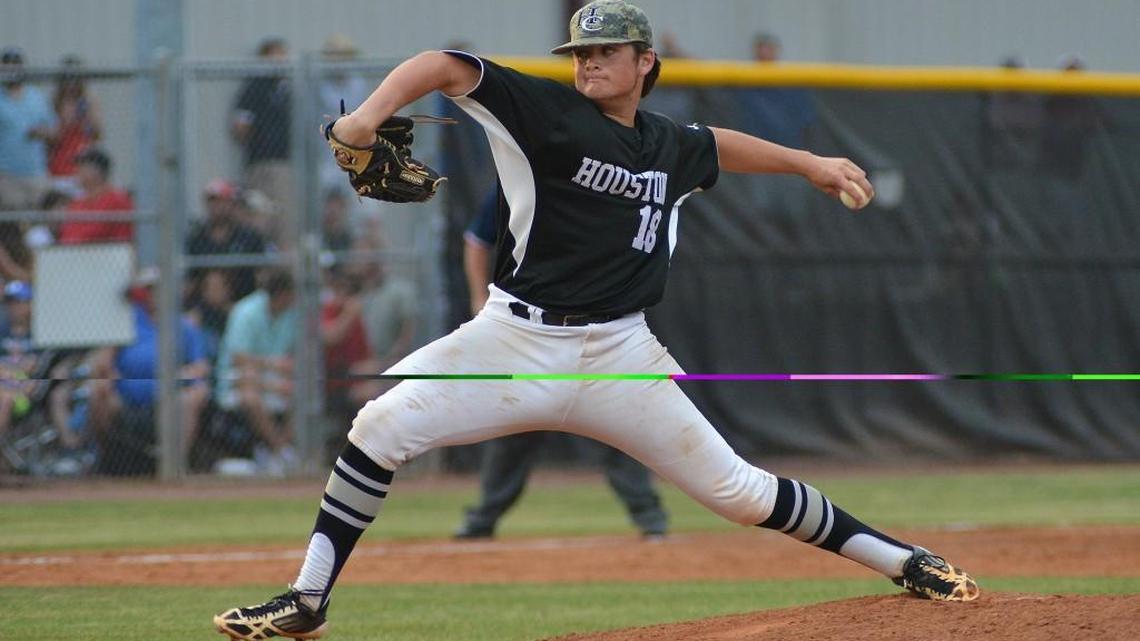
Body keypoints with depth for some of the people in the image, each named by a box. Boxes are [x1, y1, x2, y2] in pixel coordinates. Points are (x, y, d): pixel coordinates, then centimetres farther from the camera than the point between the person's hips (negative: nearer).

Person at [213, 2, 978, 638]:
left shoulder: (670, 146, 9)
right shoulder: (549, 112, -5)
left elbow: (718, 146, 34)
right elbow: (446, 66, -15)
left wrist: (809, 163, 37)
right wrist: (372, 113, -32)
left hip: (620, 355, 2)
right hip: (516, 342, -2)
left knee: (735, 489, 2)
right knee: (382, 426, -18)